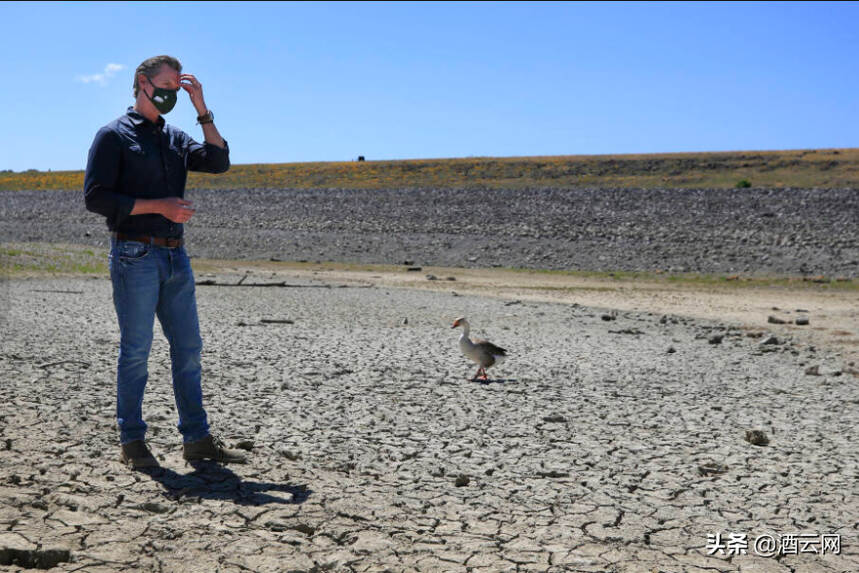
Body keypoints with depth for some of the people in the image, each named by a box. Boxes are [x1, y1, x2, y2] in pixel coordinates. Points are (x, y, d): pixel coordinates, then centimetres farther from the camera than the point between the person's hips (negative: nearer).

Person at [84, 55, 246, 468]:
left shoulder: (175, 138, 18)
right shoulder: (114, 135, -1)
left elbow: (219, 162, 5)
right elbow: (96, 198, -9)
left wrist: (202, 110, 2)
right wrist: (159, 206, -15)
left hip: (175, 256, 6)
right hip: (135, 257, -6)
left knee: (188, 348, 6)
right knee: (136, 350, -1)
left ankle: (197, 439, 13)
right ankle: (132, 443, 10)